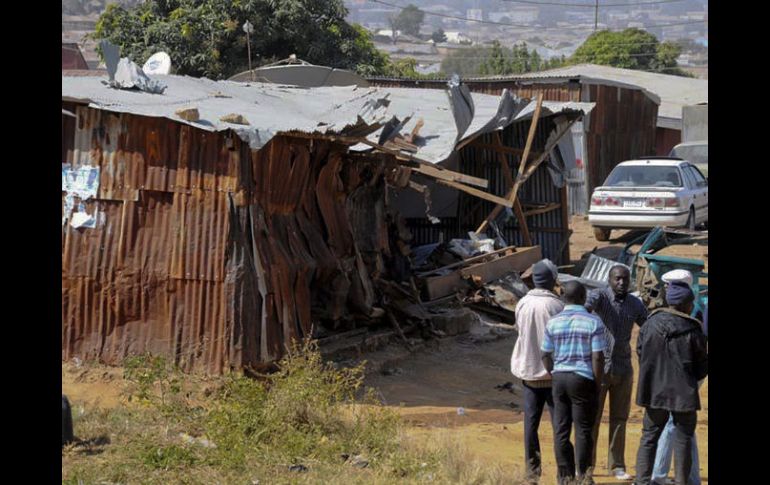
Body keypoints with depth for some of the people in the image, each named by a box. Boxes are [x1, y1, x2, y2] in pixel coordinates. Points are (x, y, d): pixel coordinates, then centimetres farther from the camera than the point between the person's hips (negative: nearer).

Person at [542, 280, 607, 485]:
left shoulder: (553, 322, 3)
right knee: (583, 428, 5)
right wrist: (597, 384, -3)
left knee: (561, 428, 8)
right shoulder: (593, 322, -8)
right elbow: (598, 357, -11)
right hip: (583, 379, -3)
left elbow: (546, 355, 5)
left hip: (560, 378, 3)